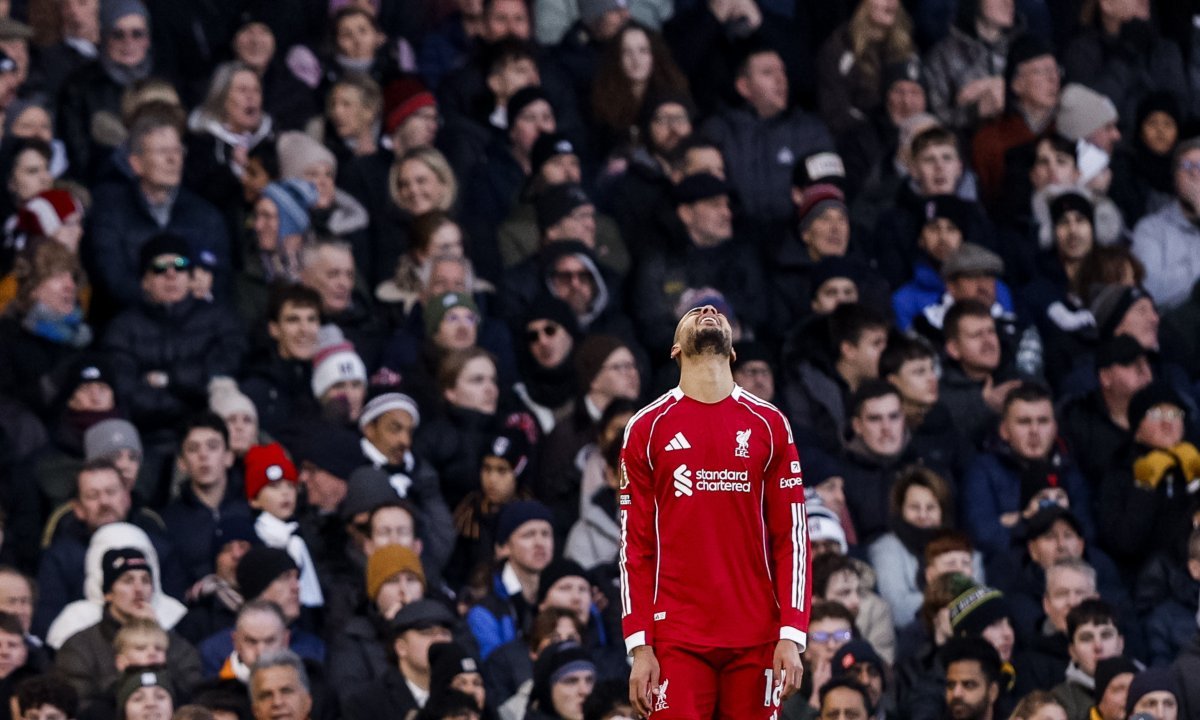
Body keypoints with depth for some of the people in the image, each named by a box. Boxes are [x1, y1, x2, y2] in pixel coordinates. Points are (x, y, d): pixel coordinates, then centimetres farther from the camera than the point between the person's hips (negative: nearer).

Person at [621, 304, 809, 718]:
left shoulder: (769, 425, 8)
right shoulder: (647, 428, 6)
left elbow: (791, 538, 6)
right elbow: (635, 546, 4)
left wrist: (792, 635, -3)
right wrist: (639, 645, -4)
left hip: (757, 638, 1)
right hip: (677, 637, -1)